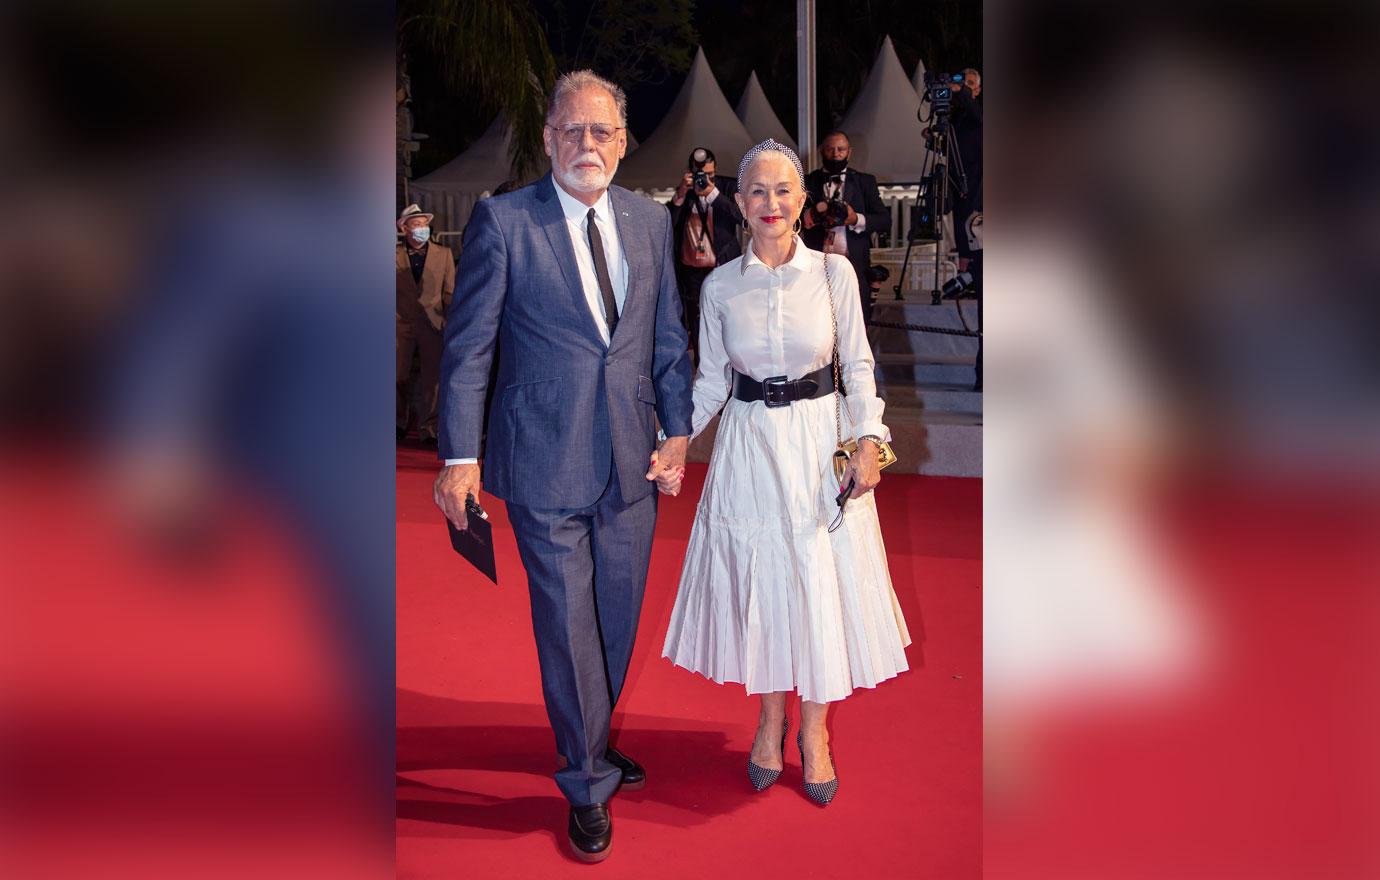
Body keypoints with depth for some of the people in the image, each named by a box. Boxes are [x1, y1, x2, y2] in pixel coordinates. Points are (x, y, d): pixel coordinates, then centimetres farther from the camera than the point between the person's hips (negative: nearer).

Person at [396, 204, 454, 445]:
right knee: (399, 377, 7)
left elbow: (449, 292, 4)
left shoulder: (443, 254, 5)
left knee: (431, 379, 2)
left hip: (432, 324, 0)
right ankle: (399, 424, 23)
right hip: (401, 324, 0)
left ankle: (427, 429, 10)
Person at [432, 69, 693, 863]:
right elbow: (469, 345, -6)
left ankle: (591, 744, 37)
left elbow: (669, 337, 12)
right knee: (568, 625, 2)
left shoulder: (651, 220, 7)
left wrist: (678, 432, 5)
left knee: (618, 618, 15)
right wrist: (460, 456, -10)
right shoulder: (503, 220, -6)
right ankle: (588, 787, 19)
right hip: (545, 464, -4)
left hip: (633, 463, 5)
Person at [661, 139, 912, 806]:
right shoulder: (720, 286, 0)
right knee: (757, 579, 7)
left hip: (821, 439, -1)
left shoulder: (833, 273, -3)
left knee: (822, 582, 4)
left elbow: (858, 364, 1)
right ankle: (771, 719, 27)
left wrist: (869, 439, -9)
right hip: (749, 445, 1)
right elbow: (712, 381, 6)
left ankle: (813, 732, 21)